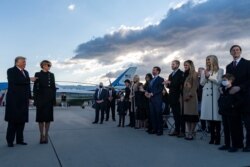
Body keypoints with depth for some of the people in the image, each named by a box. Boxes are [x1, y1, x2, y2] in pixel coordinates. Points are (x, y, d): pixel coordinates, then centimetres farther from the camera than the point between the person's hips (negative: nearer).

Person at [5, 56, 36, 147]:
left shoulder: (26, 72, 17)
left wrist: (29, 97, 13)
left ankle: (19, 139, 12)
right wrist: (29, 79, -18)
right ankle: (10, 140, 7)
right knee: (13, 120, -1)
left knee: (22, 120, 6)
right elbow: (15, 81, -21)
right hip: (14, 100, -6)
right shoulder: (11, 71, -3)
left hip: (23, 100, 6)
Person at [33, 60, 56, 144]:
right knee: (40, 117, 3)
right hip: (41, 98, -3)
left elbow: (54, 87, 9)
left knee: (48, 116, 5)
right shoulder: (38, 74, 0)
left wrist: (54, 99, 2)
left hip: (49, 99, 3)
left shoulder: (51, 75, 10)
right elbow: (35, 88, -2)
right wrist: (35, 99, -8)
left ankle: (46, 135, 14)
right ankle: (42, 135, 13)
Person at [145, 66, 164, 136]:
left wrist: (152, 93, -17)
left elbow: (160, 89, -12)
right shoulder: (151, 80, 23)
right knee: (152, 114, 6)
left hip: (157, 99, -7)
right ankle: (154, 129, 13)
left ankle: (160, 130, 2)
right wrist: (147, 92, -2)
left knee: (158, 114, -4)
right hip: (151, 99, 7)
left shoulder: (161, 79, -1)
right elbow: (149, 88, 19)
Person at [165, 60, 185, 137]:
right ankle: (176, 130, 15)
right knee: (175, 114, 10)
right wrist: (167, 84, -3)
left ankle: (182, 131, 3)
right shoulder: (171, 75, 20)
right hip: (172, 97, 7)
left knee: (180, 114, -3)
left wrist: (170, 83, -14)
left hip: (178, 97, -7)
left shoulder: (181, 73, -4)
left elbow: (180, 84, -17)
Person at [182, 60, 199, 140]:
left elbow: (195, 86, -8)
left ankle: (191, 133, 2)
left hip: (191, 96, -6)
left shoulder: (194, 74, 1)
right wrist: (182, 96, 10)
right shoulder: (185, 74, 21)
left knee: (192, 114, -4)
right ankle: (188, 133, 5)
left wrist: (190, 95, -16)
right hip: (184, 96, 6)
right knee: (186, 115, 3)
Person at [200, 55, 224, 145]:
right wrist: (205, 76, -3)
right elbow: (202, 83, 12)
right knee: (209, 115, 2)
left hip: (215, 95, -3)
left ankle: (218, 137, 4)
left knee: (216, 115, -5)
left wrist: (209, 76, -3)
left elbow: (218, 82, -3)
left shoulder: (220, 70, 6)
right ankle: (212, 137, 9)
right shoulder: (204, 71, 16)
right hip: (207, 95, 3)